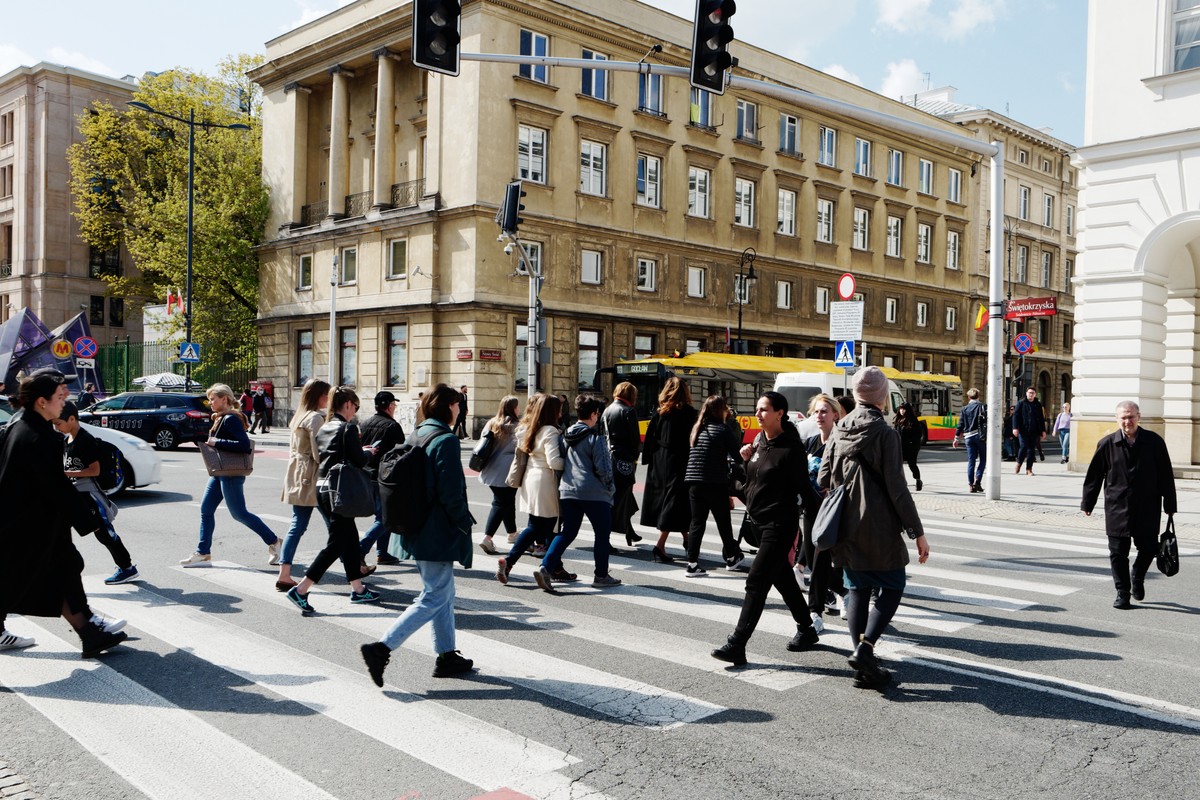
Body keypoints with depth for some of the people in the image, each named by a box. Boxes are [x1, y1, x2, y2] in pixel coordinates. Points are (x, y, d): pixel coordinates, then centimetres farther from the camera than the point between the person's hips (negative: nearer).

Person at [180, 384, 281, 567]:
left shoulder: (231, 419, -17)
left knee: (239, 513, -4)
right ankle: (203, 553, 15)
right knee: (206, 510, 9)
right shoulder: (221, 418, 13)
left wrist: (216, 443, -24)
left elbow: (244, 445, -27)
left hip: (231, 474, -10)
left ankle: (273, 542, 7)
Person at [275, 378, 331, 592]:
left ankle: (284, 575, 1)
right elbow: (319, 453, -18)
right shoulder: (316, 417, -14)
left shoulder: (299, 416, 15)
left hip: (297, 477, 9)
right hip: (312, 478, -9)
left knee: (297, 526, 6)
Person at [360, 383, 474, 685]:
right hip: (438, 533, -9)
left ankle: (447, 655, 25)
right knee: (435, 598, -3)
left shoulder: (414, 436, 9)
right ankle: (382, 648, -9)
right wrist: (465, 523, -8)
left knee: (443, 593, 18)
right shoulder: (446, 441, -17)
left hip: (416, 530, 9)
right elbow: (451, 493, -21)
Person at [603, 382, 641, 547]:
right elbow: (635, 438, -12)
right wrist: (634, 456, 0)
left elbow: (603, 434, 12)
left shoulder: (607, 410, 11)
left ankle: (629, 532, 32)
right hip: (624, 460, -8)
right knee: (619, 497, -4)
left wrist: (607, 452, 15)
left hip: (609, 457, 8)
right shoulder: (629, 411, -11)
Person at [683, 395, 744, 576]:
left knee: (697, 522, 6)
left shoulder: (697, 429, 13)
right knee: (723, 522, 11)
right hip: (715, 484, -5)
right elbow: (738, 456, -6)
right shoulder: (723, 429, -7)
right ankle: (731, 557, 27)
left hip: (694, 482, 5)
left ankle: (692, 563, 0)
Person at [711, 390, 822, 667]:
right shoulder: (759, 440, 8)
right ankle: (806, 630, 35)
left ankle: (736, 645, -9)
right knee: (783, 578, 19)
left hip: (780, 525, -9)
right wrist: (745, 460, -1)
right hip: (760, 521, 9)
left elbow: (804, 488, -14)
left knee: (756, 582, -10)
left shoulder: (791, 448, -15)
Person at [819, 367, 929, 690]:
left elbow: (823, 479, 6)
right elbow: (897, 488, -14)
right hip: (878, 529, -6)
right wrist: (917, 533, -7)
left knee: (857, 589, 14)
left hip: (845, 528, 6)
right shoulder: (884, 433, -13)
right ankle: (865, 647, -9)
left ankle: (861, 658, 14)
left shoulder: (839, 430, 5)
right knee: (892, 585, 8)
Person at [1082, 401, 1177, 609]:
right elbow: (1094, 475, 3)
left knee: (1148, 548, 7)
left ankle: (1137, 578, 36)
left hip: (1147, 508, 1)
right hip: (1117, 509, 0)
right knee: (1118, 553, 2)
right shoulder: (1107, 444, -3)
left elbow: (1166, 476, 3)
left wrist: (1170, 505, 4)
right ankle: (1122, 593, 15)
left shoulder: (1154, 442, -2)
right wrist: (1087, 504, 5)